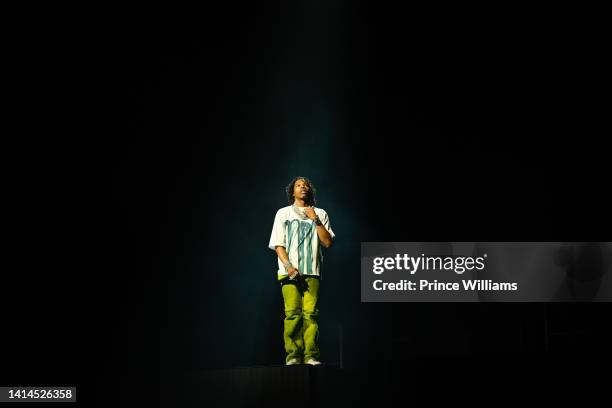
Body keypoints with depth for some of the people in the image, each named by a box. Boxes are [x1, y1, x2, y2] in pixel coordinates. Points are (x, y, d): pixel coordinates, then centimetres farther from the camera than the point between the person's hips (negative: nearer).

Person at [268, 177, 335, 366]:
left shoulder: (320, 214, 17)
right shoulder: (283, 213, 15)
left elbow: (328, 243, 8)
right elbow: (278, 244, 7)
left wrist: (316, 221, -2)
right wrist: (288, 266, -8)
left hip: (312, 272, 1)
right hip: (290, 271, -1)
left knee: (310, 313, -10)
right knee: (292, 313, -13)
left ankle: (311, 356, -10)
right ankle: (293, 356, -10)